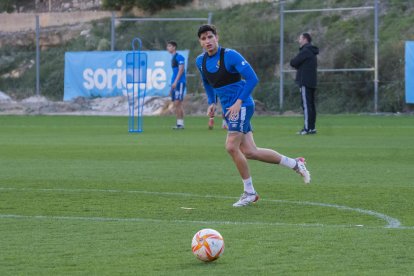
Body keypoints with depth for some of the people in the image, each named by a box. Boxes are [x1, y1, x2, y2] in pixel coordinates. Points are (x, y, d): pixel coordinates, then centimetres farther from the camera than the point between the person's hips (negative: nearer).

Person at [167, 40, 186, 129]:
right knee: (176, 104, 6)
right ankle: (179, 123, 8)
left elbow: (181, 70, -16)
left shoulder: (179, 57, -8)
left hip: (179, 82, -9)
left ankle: (180, 123, -12)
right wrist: (172, 87, 22)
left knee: (178, 103, -13)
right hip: (175, 83, 9)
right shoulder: (173, 58, 19)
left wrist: (175, 82, -21)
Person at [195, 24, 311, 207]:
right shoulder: (201, 61, 8)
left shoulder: (230, 55, -13)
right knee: (249, 152, 2)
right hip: (229, 109, 7)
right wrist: (212, 103, 13)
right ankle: (295, 164, 17)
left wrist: (239, 102, -21)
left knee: (231, 147, -17)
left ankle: (249, 192, -4)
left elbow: (252, 78, -15)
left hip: (241, 106, -7)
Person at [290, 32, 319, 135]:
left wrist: (293, 62, 9)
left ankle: (308, 128, -14)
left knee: (306, 105, -10)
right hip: (312, 82, 10)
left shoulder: (305, 51, -12)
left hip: (305, 82, -10)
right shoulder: (312, 52, 20)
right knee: (311, 105, 10)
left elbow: (293, 63, -14)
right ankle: (312, 127, 12)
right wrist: (298, 66, 7)